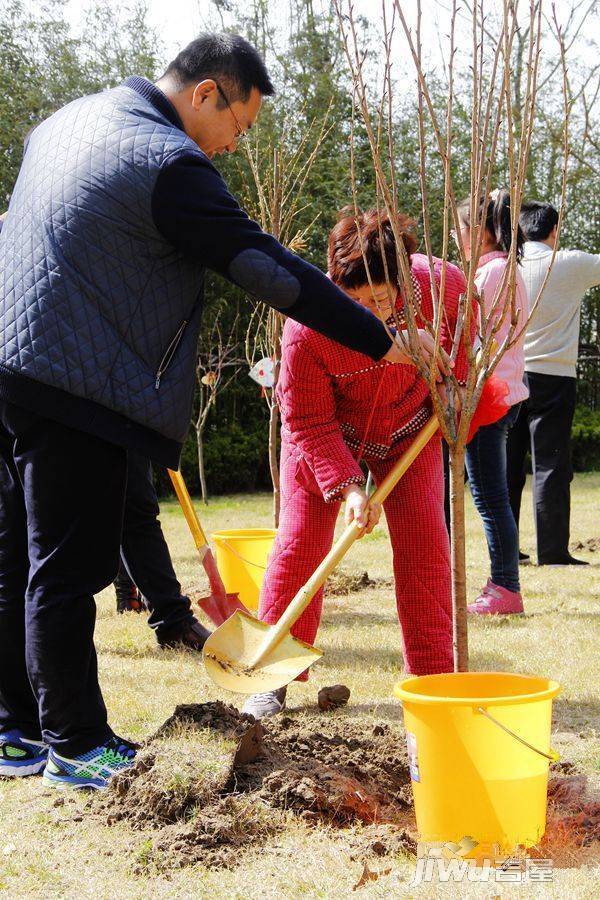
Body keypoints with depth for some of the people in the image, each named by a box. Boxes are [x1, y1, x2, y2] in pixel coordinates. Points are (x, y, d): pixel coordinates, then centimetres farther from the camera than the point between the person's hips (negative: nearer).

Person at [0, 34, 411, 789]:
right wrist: (382, 342, -10)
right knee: (66, 572, -1)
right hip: (74, 388, -9)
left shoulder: (68, 121, 16)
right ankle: (73, 746, 10)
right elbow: (269, 268, -16)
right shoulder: (169, 163, -14)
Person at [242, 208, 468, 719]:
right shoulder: (306, 330, -36)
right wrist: (347, 486, -35)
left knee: (424, 544, -4)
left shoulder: (439, 283, -28)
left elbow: (462, 317, 0)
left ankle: (433, 675, 6)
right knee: (299, 542, -5)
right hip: (326, 433, -2)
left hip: (409, 428, 2)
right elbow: (308, 424, -26)